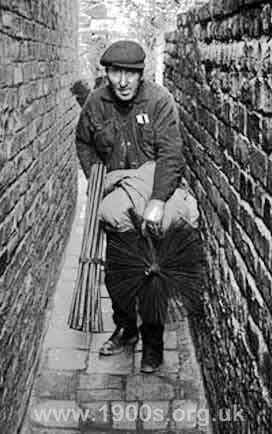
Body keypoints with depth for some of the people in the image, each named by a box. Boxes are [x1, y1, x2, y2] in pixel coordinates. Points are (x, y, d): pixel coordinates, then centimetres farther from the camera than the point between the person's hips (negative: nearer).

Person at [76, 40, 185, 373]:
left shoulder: (160, 101, -19)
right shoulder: (96, 102, -6)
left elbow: (170, 154, -26)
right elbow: (83, 143, 10)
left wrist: (157, 201, -36)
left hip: (153, 199, -4)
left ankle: (153, 344, 21)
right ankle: (125, 329, 36)